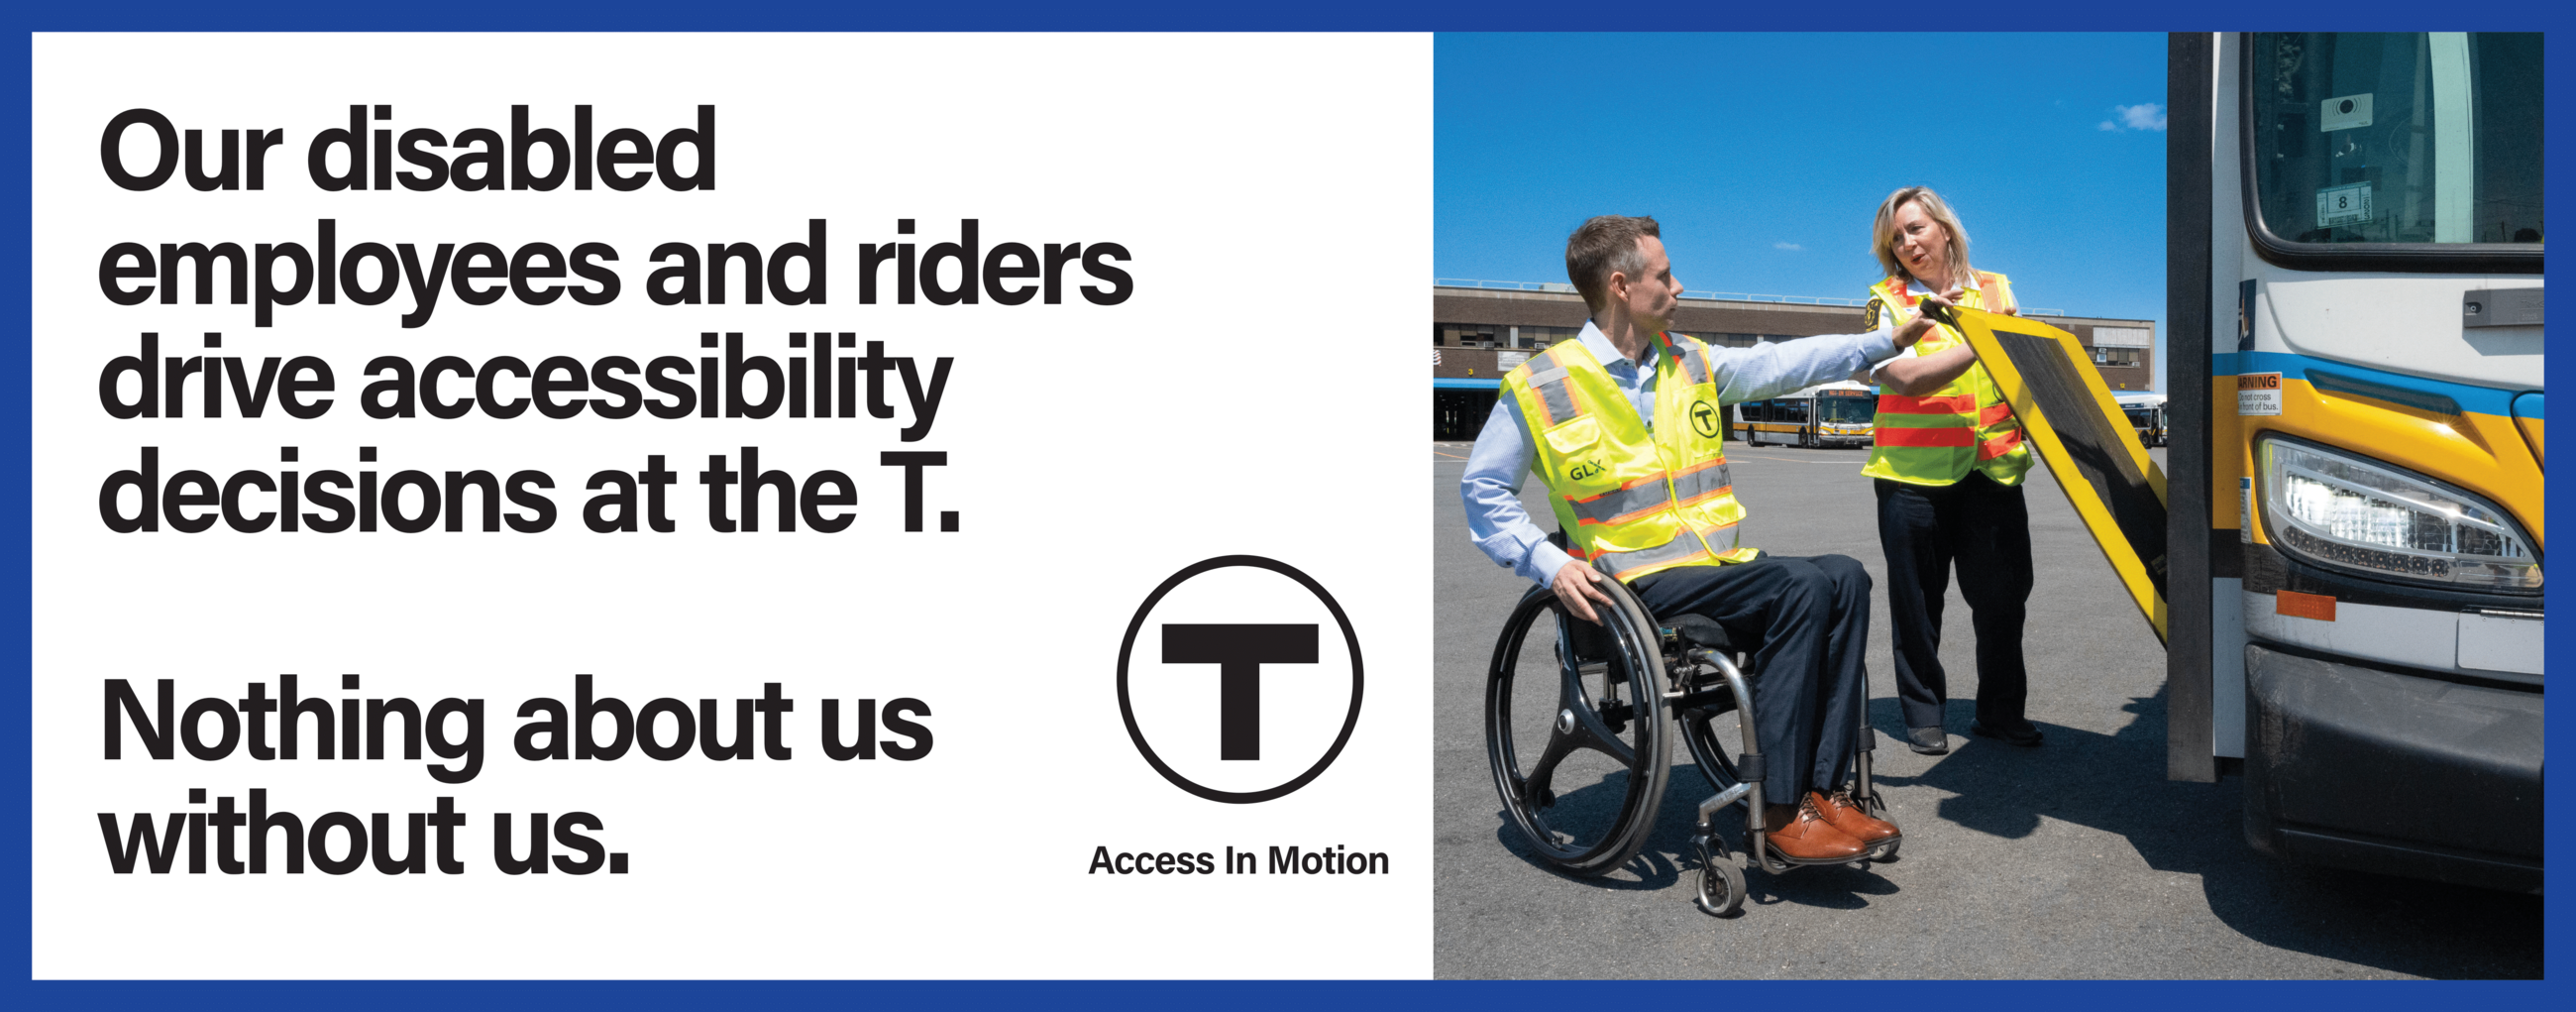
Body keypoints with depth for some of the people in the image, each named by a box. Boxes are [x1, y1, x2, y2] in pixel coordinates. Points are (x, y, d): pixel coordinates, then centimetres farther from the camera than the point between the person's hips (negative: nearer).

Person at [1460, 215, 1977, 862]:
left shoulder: (1689, 361, 13)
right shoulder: (1539, 388, -5)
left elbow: (1779, 364, 21)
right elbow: (1483, 488, 0)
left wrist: (1886, 341, 19)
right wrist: (1548, 562, -12)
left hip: (1719, 564, 7)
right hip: (1640, 583, -7)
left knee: (1843, 577, -16)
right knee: (1801, 587, -26)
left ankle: (1824, 788, -16)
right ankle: (1782, 812, -22)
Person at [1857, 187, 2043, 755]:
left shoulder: (1994, 290, 13)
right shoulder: (1888, 302, 2)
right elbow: (1904, 378, -14)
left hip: (1992, 467, 3)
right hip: (1914, 470, -3)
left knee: (2003, 594, 4)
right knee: (1918, 598, 3)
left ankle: (2001, 712, 19)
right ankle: (1923, 716, 14)